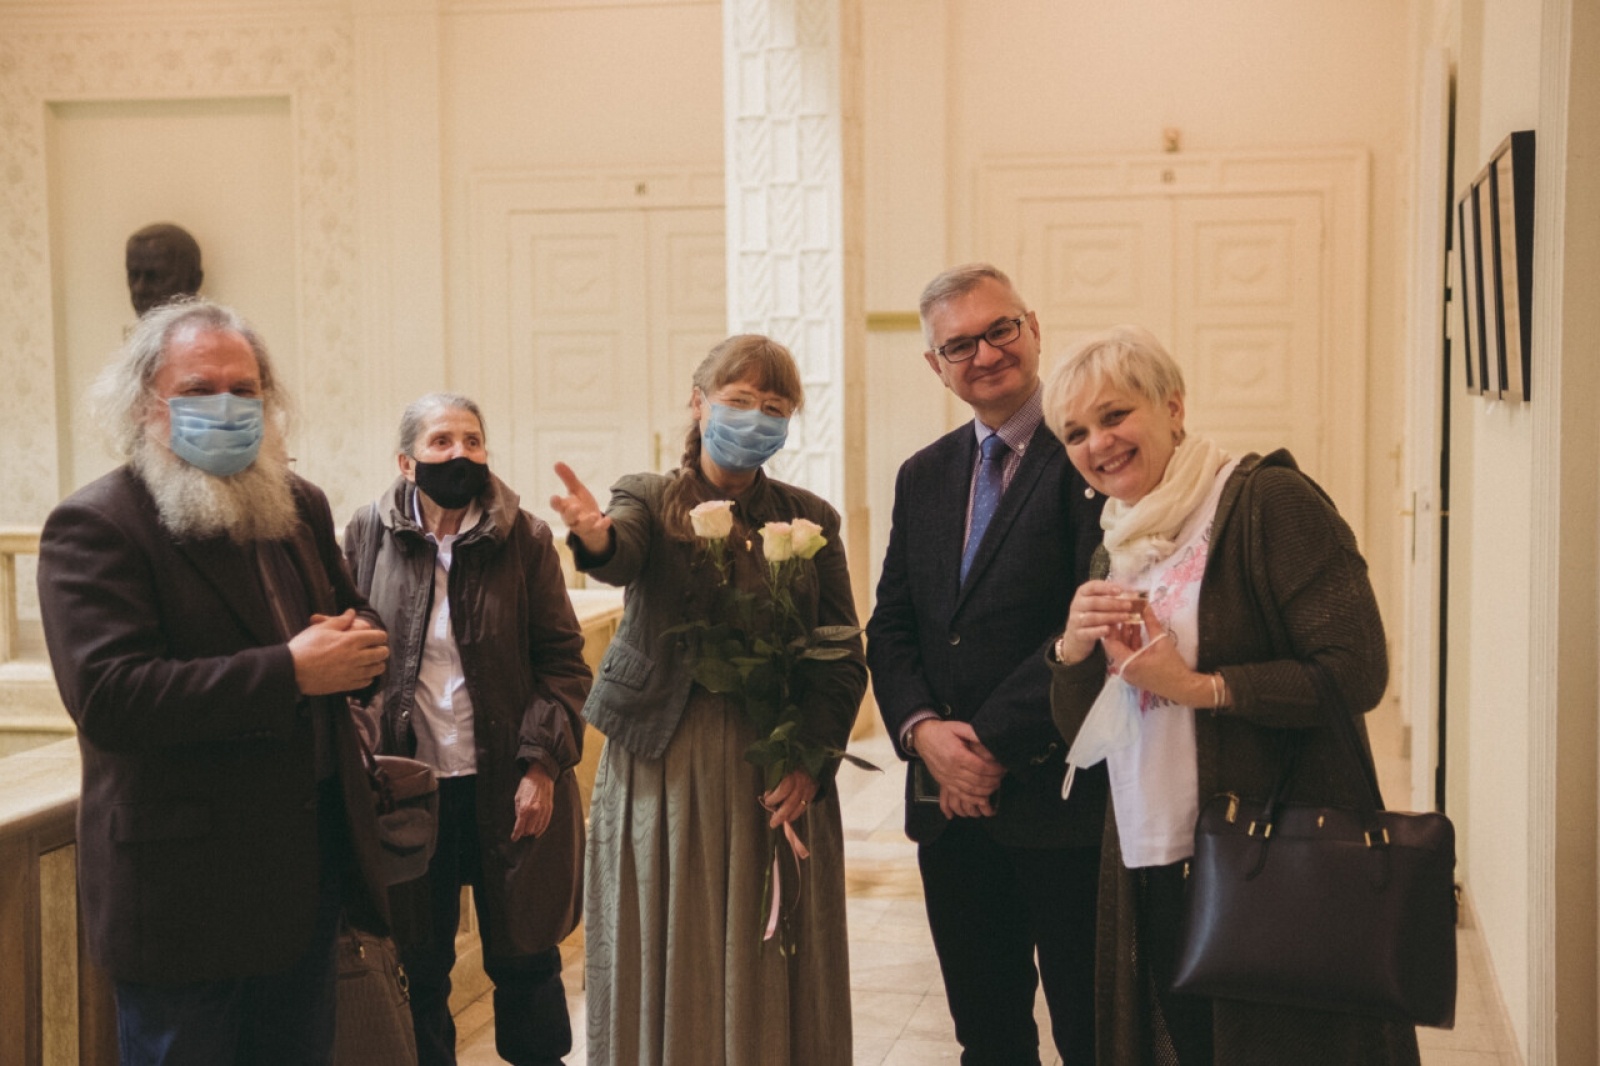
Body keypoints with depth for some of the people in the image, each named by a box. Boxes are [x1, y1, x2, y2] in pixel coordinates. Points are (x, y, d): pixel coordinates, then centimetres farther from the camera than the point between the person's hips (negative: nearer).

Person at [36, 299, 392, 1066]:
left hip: (313, 859, 7)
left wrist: (356, 640, -7)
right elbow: (108, 696, -25)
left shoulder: (300, 506, 10)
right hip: (184, 889, -7)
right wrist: (292, 672, -27)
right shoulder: (93, 529, -14)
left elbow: (356, 613, 20)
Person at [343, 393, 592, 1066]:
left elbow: (562, 659, -1)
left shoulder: (524, 539, -3)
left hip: (509, 786, -1)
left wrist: (543, 765, -9)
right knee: (419, 963, 10)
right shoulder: (369, 535, 0)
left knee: (525, 959, 9)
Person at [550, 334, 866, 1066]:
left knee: (770, 980, 4)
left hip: (775, 779, 1)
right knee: (667, 970, 4)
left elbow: (844, 656, 3)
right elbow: (623, 559, -20)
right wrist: (595, 539, -43)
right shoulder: (649, 499, 3)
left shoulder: (809, 519, 8)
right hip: (661, 769, -1)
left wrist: (814, 758, -10)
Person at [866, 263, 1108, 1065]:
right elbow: (890, 627, 10)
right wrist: (922, 730, -8)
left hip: (1059, 796, -6)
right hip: (948, 799, 6)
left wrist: (995, 743, -15)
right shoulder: (923, 476, 13)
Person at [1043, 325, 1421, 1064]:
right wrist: (1073, 652, -6)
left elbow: (1355, 672, -17)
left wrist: (1199, 686, -19)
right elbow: (1080, 733, 14)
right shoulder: (1116, 548, 14)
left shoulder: (1267, 499, -10)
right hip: (1149, 870, 7)